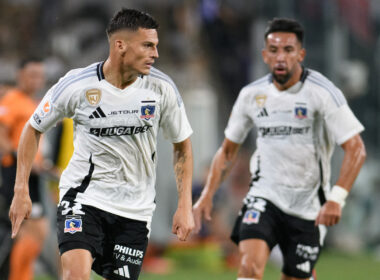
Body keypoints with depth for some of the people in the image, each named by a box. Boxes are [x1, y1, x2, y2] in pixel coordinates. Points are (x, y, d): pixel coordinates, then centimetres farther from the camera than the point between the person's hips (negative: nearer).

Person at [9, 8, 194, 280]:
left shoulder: (162, 88, -7)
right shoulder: (75, 86, -13)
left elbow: (182, 145, 7)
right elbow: (33, 129, 3)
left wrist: (185, 206, -1)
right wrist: (21, 190, -2)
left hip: (135, 210, 3)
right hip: (83, 196, -2)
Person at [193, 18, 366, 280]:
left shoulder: (322, 92, -12)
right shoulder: (251, 95, 1)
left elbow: (356, 150, -14)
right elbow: (228, 150, 14)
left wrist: (336, 199, -25)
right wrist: (207, 195, 5)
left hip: (308, 206, -2)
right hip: (264, 196, 2)